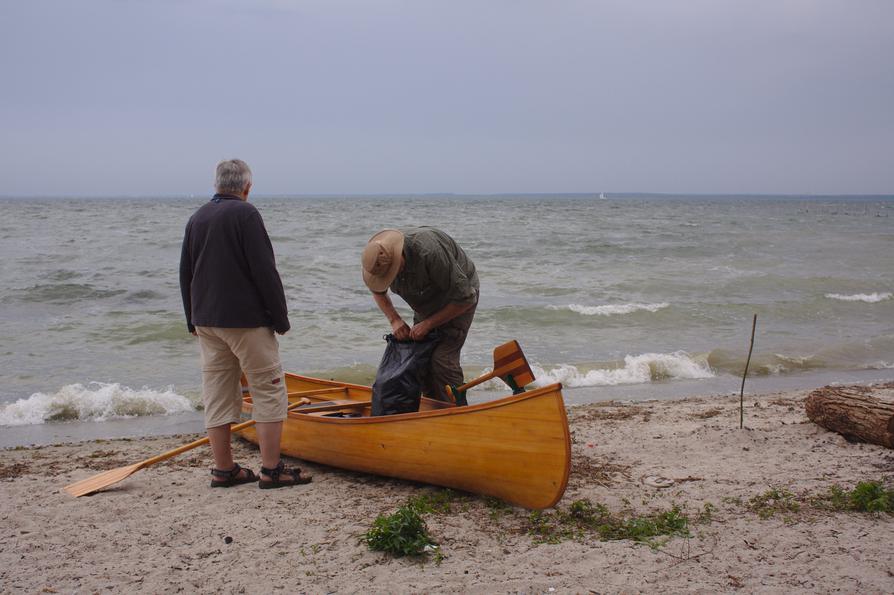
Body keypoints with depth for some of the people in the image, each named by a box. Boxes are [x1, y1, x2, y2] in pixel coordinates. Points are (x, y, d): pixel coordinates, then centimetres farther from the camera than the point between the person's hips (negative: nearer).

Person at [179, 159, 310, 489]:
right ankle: (271, 470, 0)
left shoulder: (196, 218, 12)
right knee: (268, 390, 0)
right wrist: (280, 318, -9)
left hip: (205, 322, 7)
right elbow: (265, 271, -15)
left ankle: (223, 469, 15)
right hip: (246, 320, -7)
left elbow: (185, 275, 17)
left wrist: (193, 320, 24)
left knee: (217, 394, 10)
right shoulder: (245, 213, -10)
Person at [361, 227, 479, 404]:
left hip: (457, 303, -7)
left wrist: (428, 324, -25)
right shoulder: (381, 258, -19)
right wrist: (394, 320, -11)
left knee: (443, 360, -17)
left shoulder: (429, 252, -40)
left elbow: (465, 298, -31)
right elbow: (377, 291, 5)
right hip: (426, 305, 7)